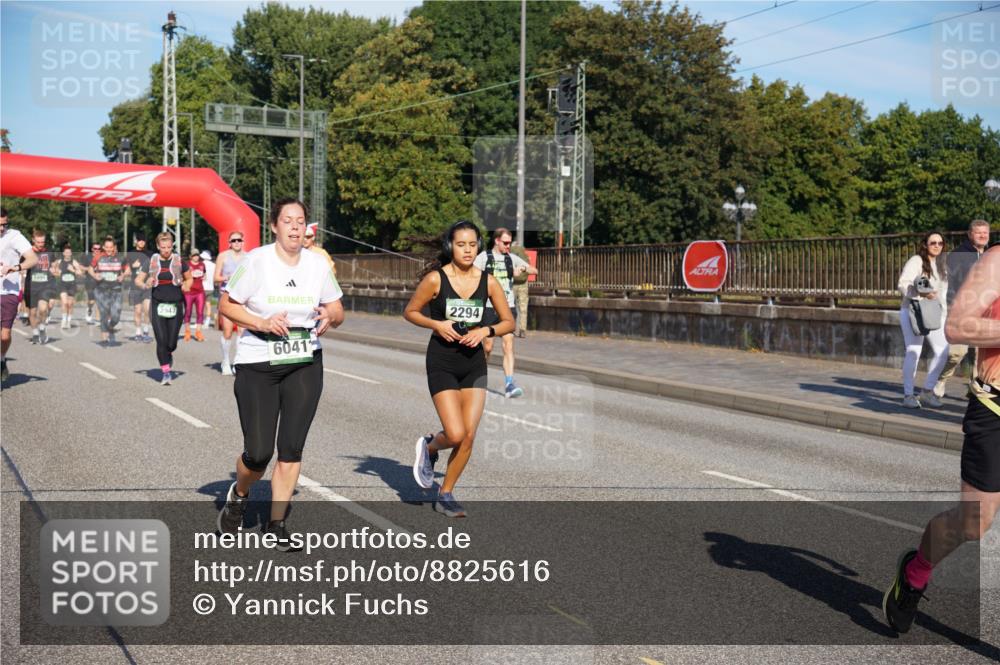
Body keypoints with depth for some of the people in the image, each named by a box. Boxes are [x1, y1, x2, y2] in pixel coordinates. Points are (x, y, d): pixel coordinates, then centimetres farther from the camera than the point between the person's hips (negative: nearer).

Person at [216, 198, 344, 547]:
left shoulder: (318, 264, 3)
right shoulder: (256, 261, -8)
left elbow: (337, 311, 10)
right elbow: (226, 305, -3)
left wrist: (330, 315, -14)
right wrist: (262, 323, -18)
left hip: (305, 365, 3)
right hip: (257, 365, -3)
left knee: (292, 448, -1)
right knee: (258, 453, -3)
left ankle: (277, 522, 15)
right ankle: (238, 496, 31)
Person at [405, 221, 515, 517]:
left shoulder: (488, 281, 0)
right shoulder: (435, 279, -8)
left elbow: (509, 322, 7)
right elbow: (410, 312, 3)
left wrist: (485, 331, -12)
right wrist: (436, 324, -14)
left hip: (474, 363, 3)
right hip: (441, 363, -3)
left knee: (469, 436, -1)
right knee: (455, 434, -13)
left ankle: (445, 495, 19)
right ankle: (429, 447, 23)